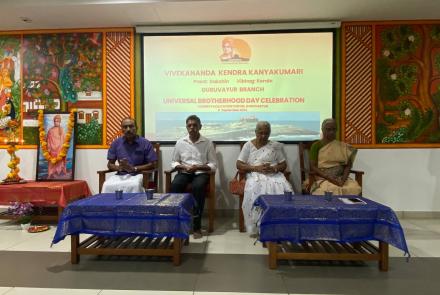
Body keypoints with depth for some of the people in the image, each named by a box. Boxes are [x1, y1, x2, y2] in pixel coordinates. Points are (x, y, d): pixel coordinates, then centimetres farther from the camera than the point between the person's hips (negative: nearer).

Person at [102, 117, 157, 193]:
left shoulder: (145, 143, 0)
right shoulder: (116, 143, 9)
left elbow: (153, 164, -3)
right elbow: (110, 164, 13)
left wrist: (134, 168, -15)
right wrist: (119, 167, -11)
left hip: (138, 174, -2)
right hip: (121, 175, 2)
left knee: (134, 185, -36)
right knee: (107, 186, -28)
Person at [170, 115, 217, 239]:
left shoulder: (208, 143, 1)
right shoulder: (180, 142, 7)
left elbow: (213, 165, 0)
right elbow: (173, 162, 11)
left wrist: (197, 167, -15)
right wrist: (183, 167, -11)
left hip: (201, 173, -2)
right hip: (184, 172, 2)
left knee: (198, 186, -36)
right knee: (175, 185, -32)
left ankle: (197, 226, -27)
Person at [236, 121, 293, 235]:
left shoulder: (275, 146, 15)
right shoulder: (248, 145, 10)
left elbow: (283, 165, 13)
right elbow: (239, 165, 2)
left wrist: (273, 168, -11)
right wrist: (256, 168, -13)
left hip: (274, 175, 2)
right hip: (255, 175, -2)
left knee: (285, 190, -30)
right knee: (255, 190, -36)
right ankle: (256, 226, -22)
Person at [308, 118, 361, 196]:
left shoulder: (343, 146, 13)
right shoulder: (316, 145, 2)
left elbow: (348, 165, 7)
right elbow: (312, 167, -5)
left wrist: (343, 180, -12)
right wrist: (330, 178, -15)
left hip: (340, 178, 3)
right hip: (323, 179, -3)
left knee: (354, 188, -27)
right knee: (332, 190, -35)